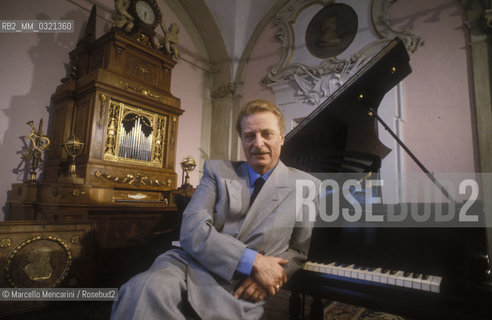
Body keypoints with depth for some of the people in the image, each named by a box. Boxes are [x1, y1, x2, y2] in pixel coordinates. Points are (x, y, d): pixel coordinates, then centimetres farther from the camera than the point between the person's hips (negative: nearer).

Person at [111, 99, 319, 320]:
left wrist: (267, 273, -9)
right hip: (191, 266, 1)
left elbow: (300, 250, 12)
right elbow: (191, 231, -5)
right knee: (140, 291, -31)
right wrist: (255, 262, -15)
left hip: (240, 291, 0)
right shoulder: (217, 170, 8)